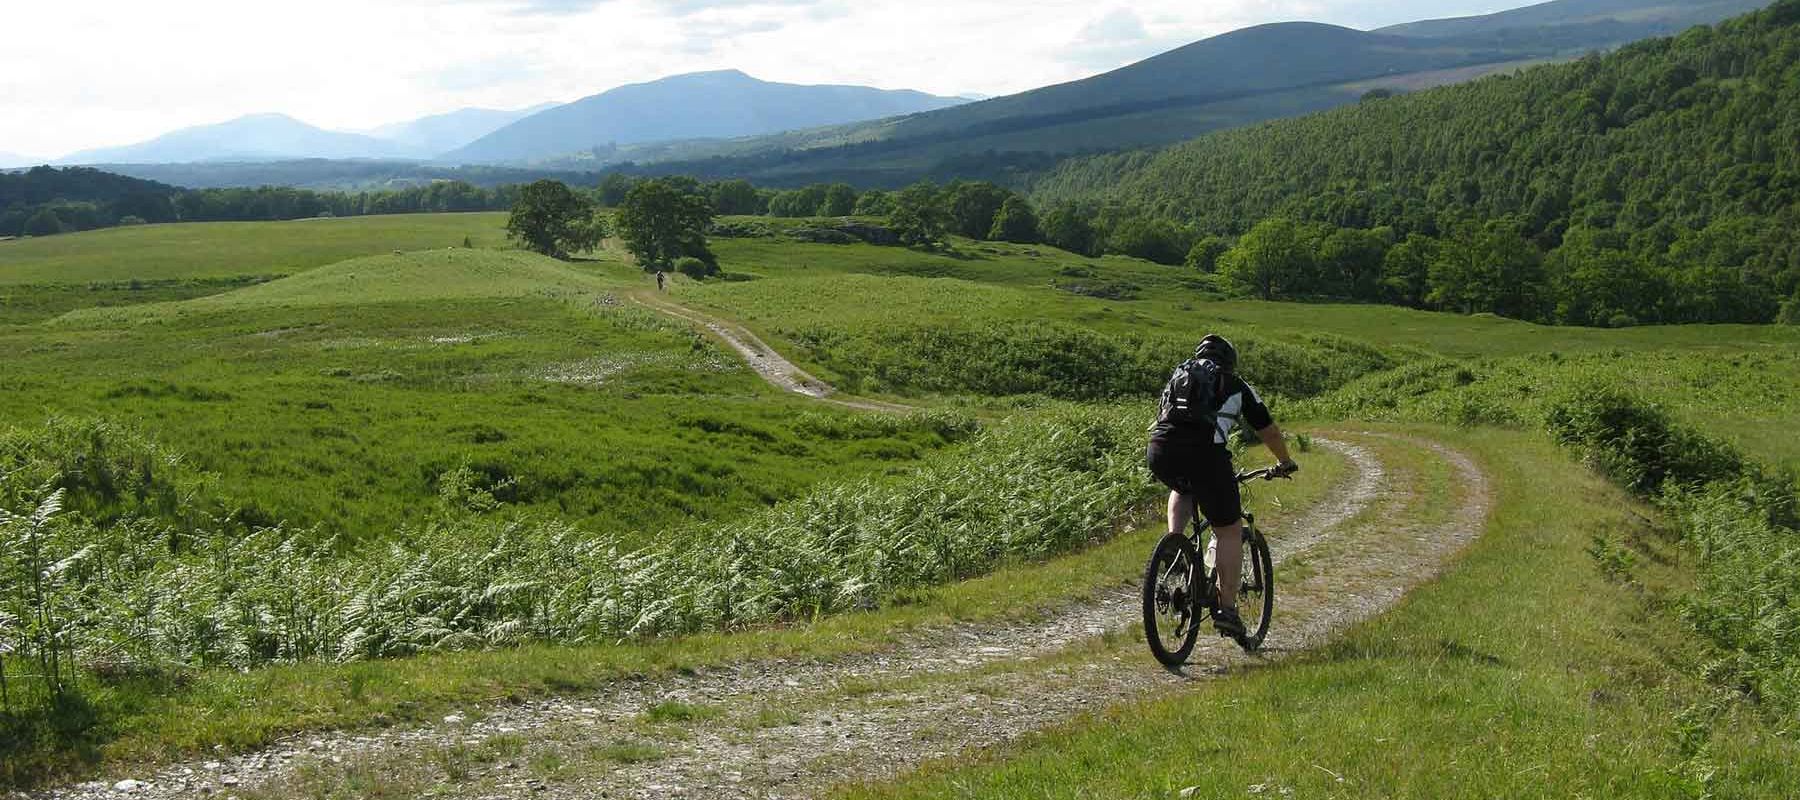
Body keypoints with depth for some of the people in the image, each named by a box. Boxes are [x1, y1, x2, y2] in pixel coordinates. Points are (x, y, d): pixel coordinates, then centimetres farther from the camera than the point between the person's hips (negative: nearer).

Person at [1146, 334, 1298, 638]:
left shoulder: (1177, 377, 30)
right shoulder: (1236, 387, 22)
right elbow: (1269, 432, 30)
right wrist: (1285, 463, 47)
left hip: (1159, 453, 4)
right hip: (1204, 454, -3)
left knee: (1183, 490, 38)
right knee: (1230, 532, 12)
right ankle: (1227, 609, 10)